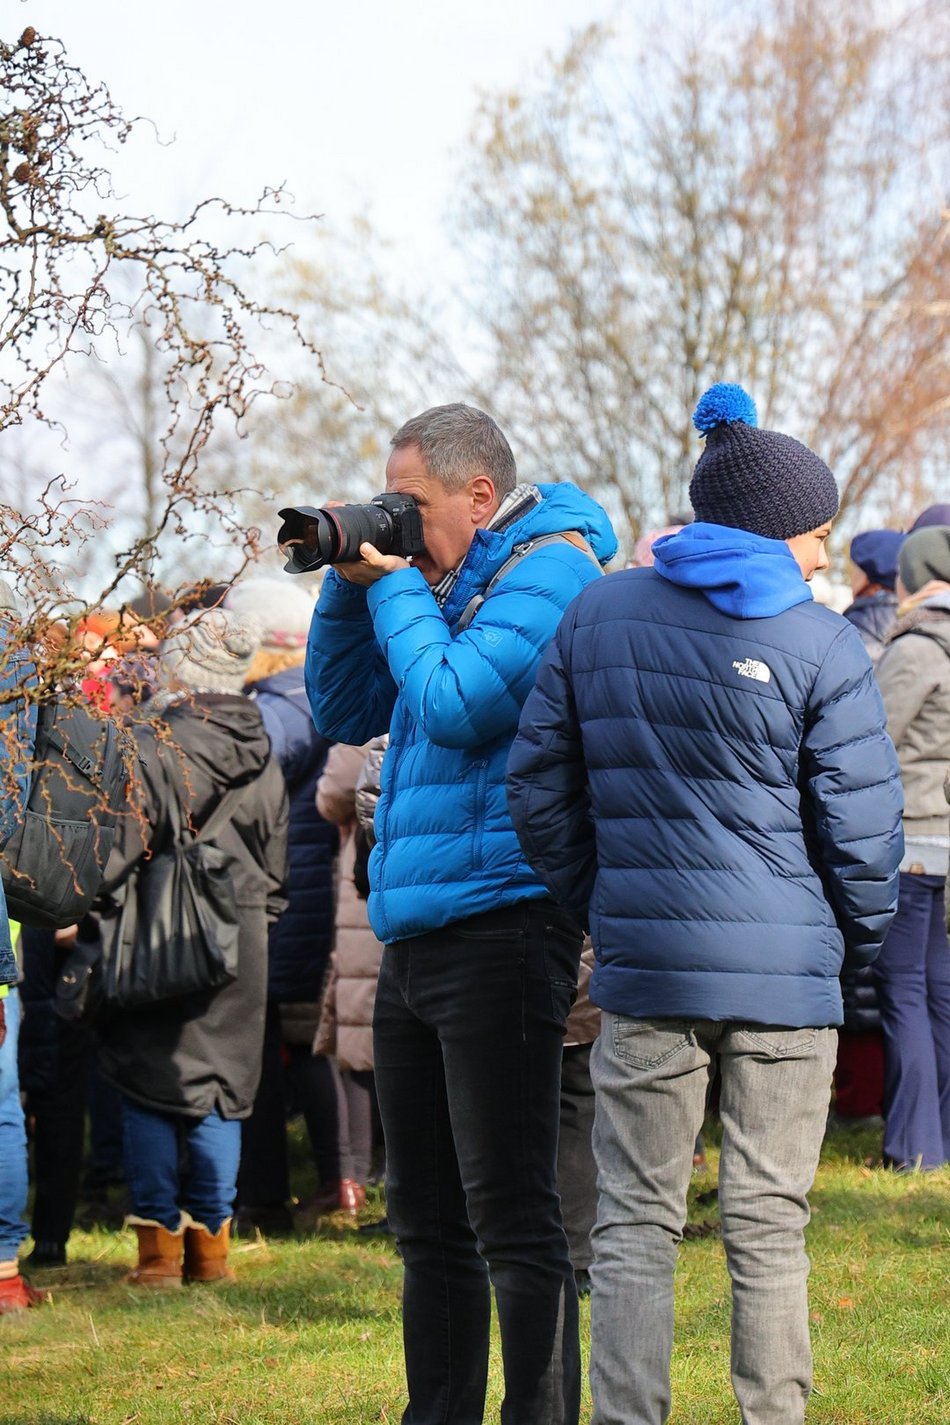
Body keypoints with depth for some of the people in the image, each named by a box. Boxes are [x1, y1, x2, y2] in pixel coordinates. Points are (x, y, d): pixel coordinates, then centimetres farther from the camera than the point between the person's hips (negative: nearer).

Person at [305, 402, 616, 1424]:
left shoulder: (551, 568, -8)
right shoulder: (447, 582, 19)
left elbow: (456, 705, -19)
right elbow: (343, 714, 23)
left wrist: (393, 588, -6)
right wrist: (352, 584, 10)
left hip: (499, 923, -9)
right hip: (414, 936, 10)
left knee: (511, 1220, -9)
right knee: (426, 1218, 12)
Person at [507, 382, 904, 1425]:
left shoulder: (596, 616, 5)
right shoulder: (819, 645, -6)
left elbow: (539, 787, 9)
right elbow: (862, 824, -4)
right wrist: (859, 939, 12)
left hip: (645, 959, 2)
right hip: (786, 968, -2)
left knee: (634, 1222, 6)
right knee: (768, 1225, 4)